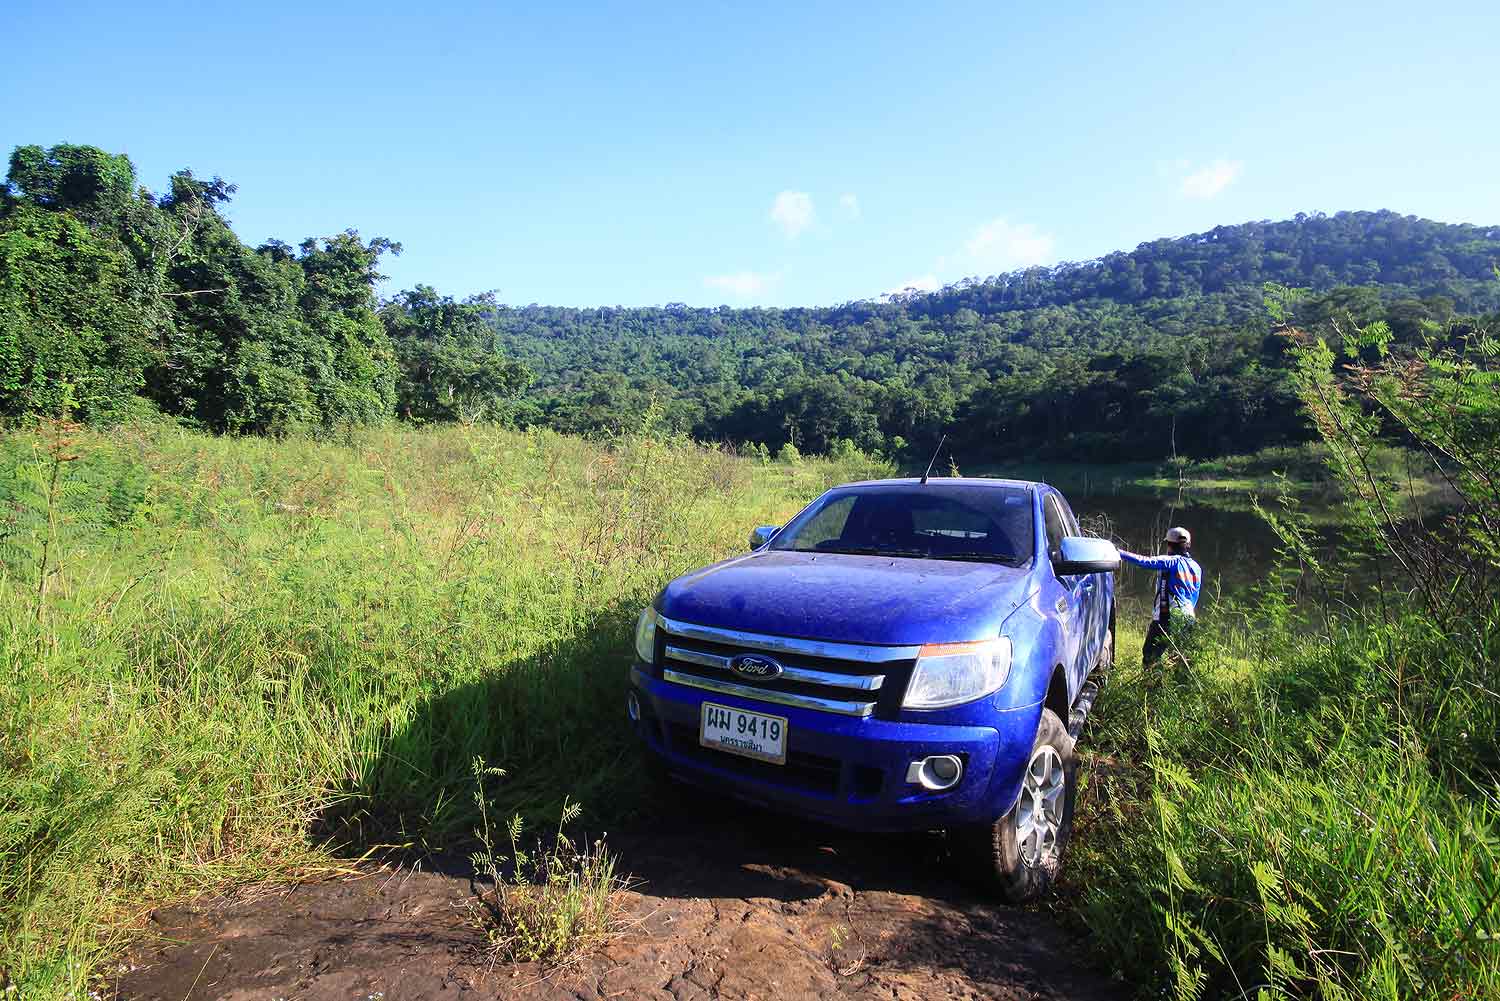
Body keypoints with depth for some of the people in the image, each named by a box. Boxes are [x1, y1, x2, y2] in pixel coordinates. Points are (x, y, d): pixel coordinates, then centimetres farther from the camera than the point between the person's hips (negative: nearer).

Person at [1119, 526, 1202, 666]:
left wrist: (1119, 553, -21)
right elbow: (1195, 595, 18)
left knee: (1150, 655, -2)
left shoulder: (1172, 562, -11)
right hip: (1188, 619, 7)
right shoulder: (1196, 567, 11)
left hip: (1166, 618, -7)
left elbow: (1144, 561, -22)